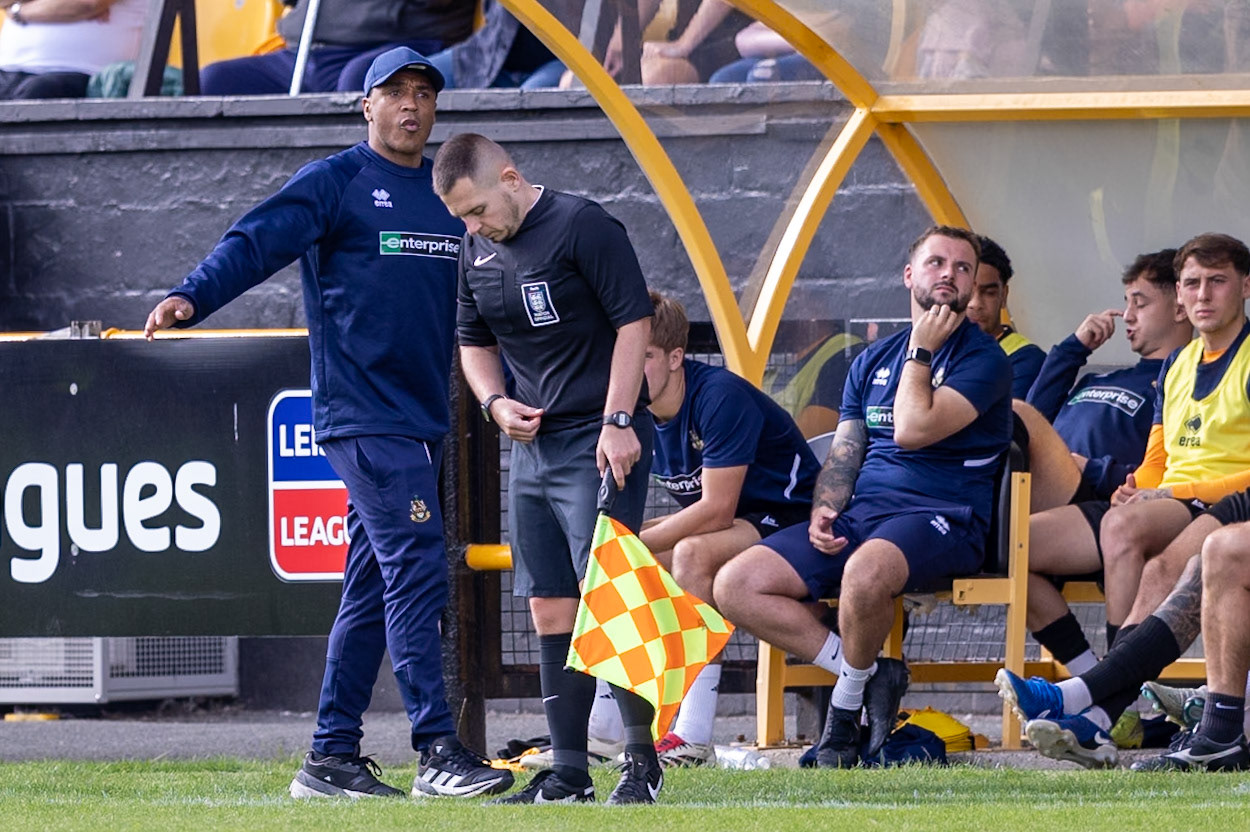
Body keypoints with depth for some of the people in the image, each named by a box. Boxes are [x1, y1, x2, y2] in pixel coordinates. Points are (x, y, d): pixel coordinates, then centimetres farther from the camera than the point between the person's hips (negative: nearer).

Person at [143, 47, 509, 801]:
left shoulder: (448, 192, 16)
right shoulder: (333, 184, -4)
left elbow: (476, 298, 26)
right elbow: (257, 243, -15)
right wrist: (192, 297, -32)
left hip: (423, 420, 7)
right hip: (363, 418, -7)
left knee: (373, 588, 9)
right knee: (416, 569, -14)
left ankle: (335, 758, 13)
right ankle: (437, 751, -15)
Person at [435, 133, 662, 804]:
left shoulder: (582, 226, -11)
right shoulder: (477, 252, 11)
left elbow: (634, 322, -12)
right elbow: (473, 342, 23)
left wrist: (618, 421, -17)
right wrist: (495, 402, 3)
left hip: (600, 442, -8)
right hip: (532, 445, 8)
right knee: (551, 611, 6)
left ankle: (643, 758, -7)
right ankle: (568, 771, 9)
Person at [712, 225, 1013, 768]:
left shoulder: (982, 359, -1)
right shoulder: (873, 361, 20)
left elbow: (914, 429, -16)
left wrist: (921, 351, -3)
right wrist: (823, 510, 0)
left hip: (941, 519, -7)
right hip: (859, 515, 7)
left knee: (865, 571, -42)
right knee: (734, 586, -13)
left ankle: (848, 703, -15)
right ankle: (867, 673, -8)